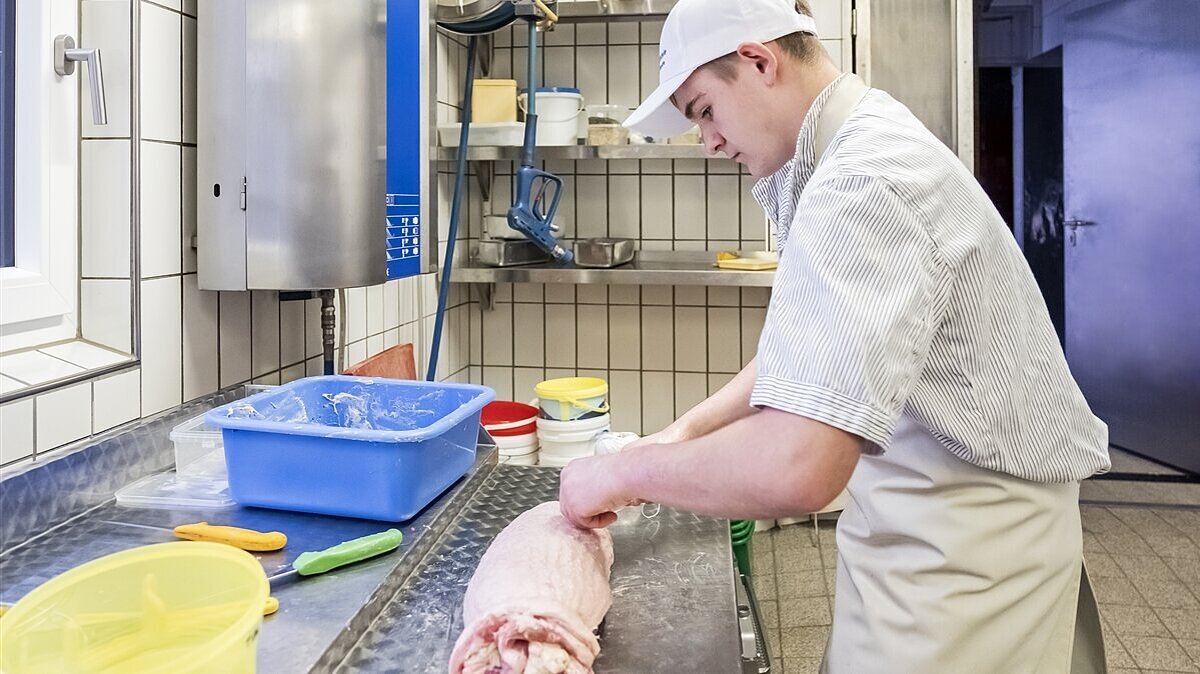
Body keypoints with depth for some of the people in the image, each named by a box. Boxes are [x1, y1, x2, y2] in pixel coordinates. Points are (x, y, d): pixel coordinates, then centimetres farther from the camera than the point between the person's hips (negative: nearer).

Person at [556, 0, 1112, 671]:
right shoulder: (873, 140, 9)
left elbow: (796, 469, -36)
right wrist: (689, 429, 8)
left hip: (965, 540, -9)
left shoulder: (862, 185, -26)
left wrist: (623, 472, -20)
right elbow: (810, 348, 17)